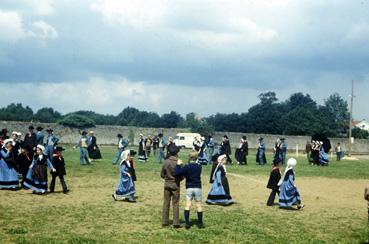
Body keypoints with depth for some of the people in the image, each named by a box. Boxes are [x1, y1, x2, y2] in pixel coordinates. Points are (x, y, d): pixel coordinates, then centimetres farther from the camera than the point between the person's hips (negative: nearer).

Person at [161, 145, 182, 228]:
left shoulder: (166, 162, -4)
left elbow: (162, 175, 1)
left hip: (167, 184, 3)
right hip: (175, 185, -3)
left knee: (166, 203, 10)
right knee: (175, 204, 3)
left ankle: (164, 222, 14)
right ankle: (176, 223, 3)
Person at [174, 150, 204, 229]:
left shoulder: (186, 167, -11)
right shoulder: (199, 166, 0)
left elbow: (176, 173, -17)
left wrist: (178, 165, -6)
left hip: (189, 188, -2)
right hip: (197, 188, 2)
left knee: (188, 205, 0)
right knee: (198, 206, 8)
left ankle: (187, 223, -5)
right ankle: (200, 223, 14)